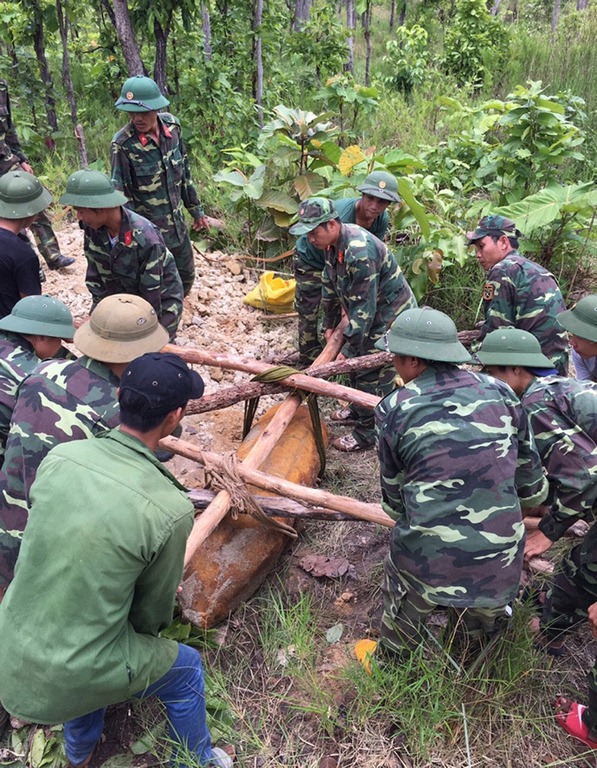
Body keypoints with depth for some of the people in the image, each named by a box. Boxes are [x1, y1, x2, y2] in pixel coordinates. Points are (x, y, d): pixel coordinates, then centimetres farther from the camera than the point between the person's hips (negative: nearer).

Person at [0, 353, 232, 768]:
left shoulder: (59, 457, -12)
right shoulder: (171, 509, -25)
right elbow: (154, 610, -6)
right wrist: (147, 630, 18)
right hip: (71, 675, -5)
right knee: (186, 670, 21)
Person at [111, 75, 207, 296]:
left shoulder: (172, 125, -5)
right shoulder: (123, 144, -20)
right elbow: (120, 194, -16)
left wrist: (195, 209, 14)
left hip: (177, 224, 6)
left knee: (186, 277, 21)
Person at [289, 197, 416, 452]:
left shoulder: (359, 251, -34)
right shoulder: (333, 242, -3)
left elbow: (363, 307, -31)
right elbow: (330, 284, 11)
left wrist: (348, 349, -25)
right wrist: (330, 324, 17)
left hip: (391, 315, -9)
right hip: (372, 313, 9)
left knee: (372, 375, -1)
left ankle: (367, 433, 15)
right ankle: (358, 410, 42)